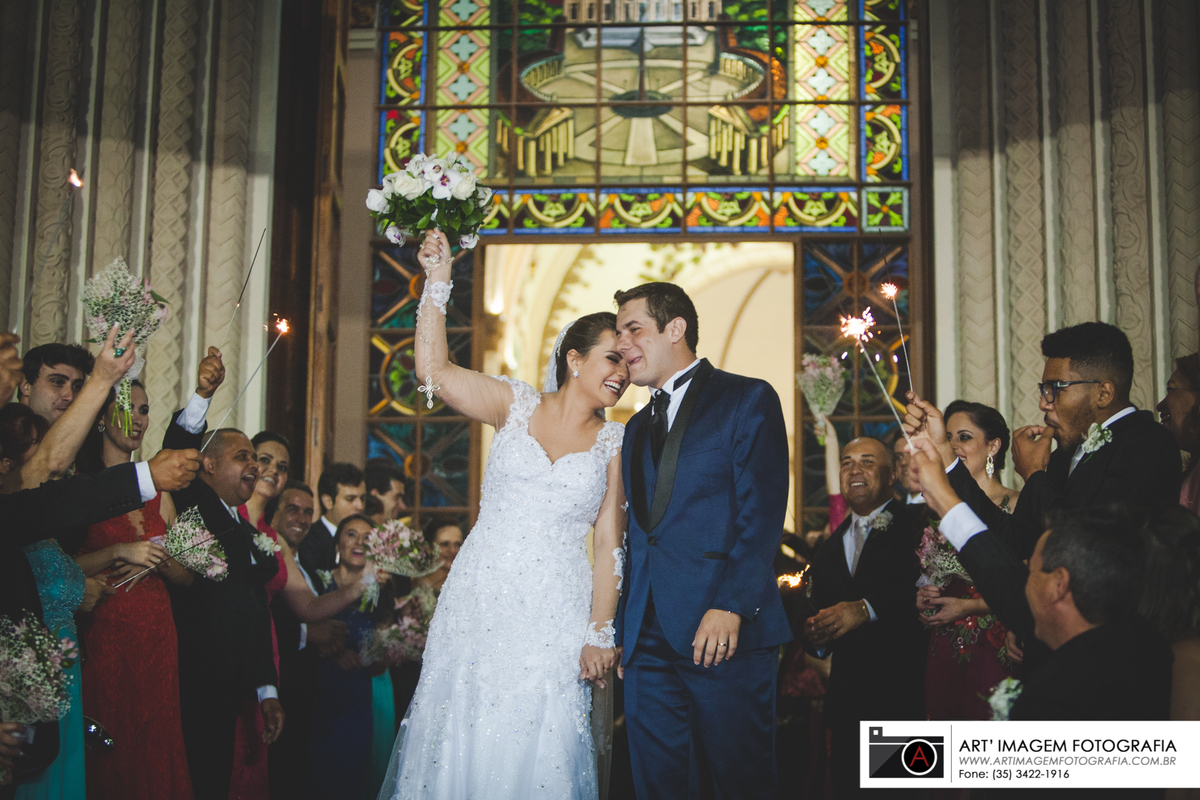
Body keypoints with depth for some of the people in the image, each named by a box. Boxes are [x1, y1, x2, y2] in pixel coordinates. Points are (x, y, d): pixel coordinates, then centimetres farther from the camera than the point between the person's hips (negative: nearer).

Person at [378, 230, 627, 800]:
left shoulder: (615, 444, 5)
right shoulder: (515, 406, 6)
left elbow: (609, 545, 2)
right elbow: (433, 370, -4)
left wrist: (600, 635, -5)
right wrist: (437, 282, -8)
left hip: (553, 617, 0)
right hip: (478, 602, 1)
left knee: (537, 747, -1)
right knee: (461, 736, 4)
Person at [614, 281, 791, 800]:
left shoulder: (748, 400, 2)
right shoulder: (638, 427, 23)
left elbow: (762, 514, -8)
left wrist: (730, 606, -18)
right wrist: (624, 629, 10)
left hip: (724, 631, -6)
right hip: (648, 640, 6)